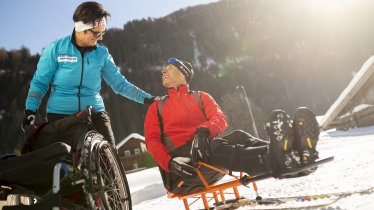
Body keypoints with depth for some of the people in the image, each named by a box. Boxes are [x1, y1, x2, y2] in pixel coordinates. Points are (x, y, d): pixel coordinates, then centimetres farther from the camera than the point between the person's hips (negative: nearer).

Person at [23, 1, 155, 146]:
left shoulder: (102, 54, 5)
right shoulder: (56, 48, -2)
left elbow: (120, 83, 10)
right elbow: (39, 82, 2)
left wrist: (146, 98, 2)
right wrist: (30, 110, -10)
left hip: (95, 114, 2)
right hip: (60, 115, -1)